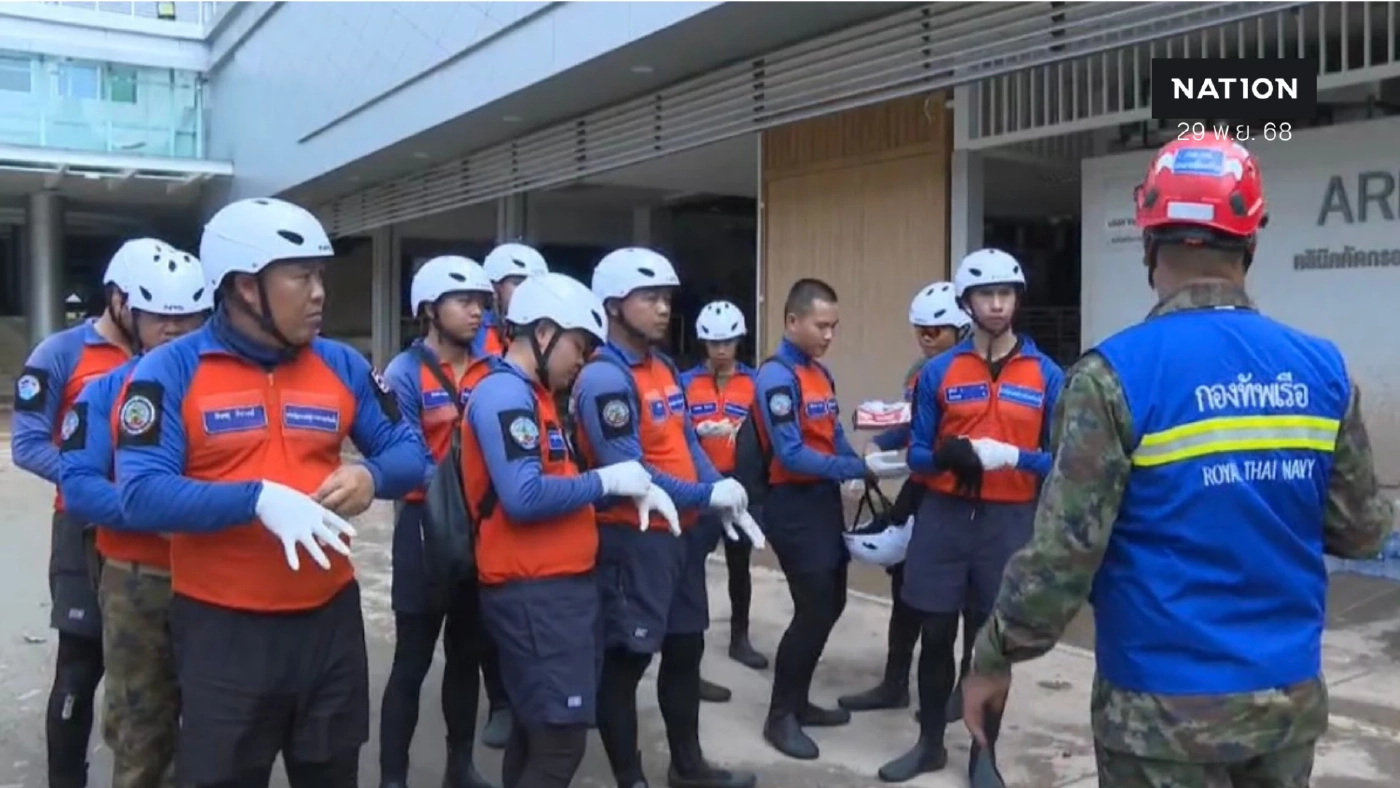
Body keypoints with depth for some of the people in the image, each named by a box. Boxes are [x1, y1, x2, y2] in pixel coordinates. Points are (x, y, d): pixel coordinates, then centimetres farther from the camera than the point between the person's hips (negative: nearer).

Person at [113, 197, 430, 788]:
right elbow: (140, 495, -19)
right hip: (222, 627, -4)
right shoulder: (170, 372, -9)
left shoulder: (341, 366, 4)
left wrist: (371, 476, -15)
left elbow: (409, 451, 7)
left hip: (330, 617, 4)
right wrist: (258, 499, -29)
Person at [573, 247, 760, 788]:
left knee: (685, 649, 20)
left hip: (682, 531, 10)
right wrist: (707, 496, -20)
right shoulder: (604, 379, -19)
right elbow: (627, 472, -23)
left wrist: (723, 493, -4)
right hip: (632, 538, -10)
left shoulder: (665, 368, 11)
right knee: (625, 661, 3)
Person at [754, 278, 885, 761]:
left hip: (825, 499, 9)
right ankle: (780, 716, 10)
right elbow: (791, 455, -22)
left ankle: (799, 703, 29)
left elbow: (833, 437, 13)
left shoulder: (820, 372, 12)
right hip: (795, 505, -9)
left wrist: (863, 467, -4)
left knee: (830, 604, 15)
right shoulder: (777, 376, -16)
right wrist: (855, 469, -23)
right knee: (813, 609, -6)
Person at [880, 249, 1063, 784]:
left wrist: (1014, 457, -19)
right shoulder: (938, 371, 3)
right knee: (936, 634, 8)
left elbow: (1060, 460, -2)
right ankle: (930, 743, 26)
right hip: (944, 517, 1)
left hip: (1009, 521, -1)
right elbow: (917, 454, 3)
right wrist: (948, 456, -18)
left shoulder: (1046, 375, 0)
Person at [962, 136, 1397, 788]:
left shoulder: (1117, 374, -18)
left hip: (1166, 705, -4)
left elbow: (1063, 551, -19)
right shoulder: (1322, 368, -3)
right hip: (1291, 695, 5)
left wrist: (994, 659, -6)